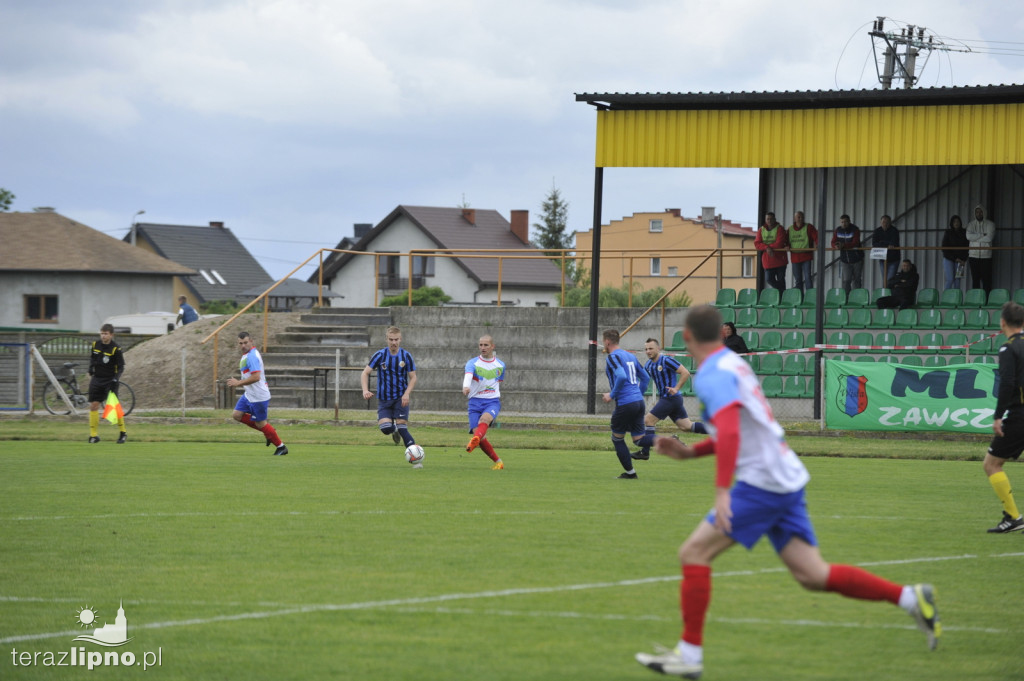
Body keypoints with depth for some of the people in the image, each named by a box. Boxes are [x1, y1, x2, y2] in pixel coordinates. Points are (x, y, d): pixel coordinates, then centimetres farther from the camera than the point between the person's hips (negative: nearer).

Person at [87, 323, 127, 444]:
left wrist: (115, 379, -24)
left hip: (110, 380, -5)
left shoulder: (116, 349, -11)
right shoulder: (95, 345, 3)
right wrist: (91, 369, 4)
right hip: (97, 379, 5)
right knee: (93, 405, -1)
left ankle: (123, 432, 9)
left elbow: (121, 367, -9)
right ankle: (94, 435, 5)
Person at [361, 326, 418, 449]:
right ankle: (394, 430, 21)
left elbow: (413, 378, 1)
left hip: (401, 398, 0)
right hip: (384, 399, 1)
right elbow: (365, 373, -5)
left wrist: (407, 394, -16)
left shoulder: (406, 356, -3)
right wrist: (365, 390, -24)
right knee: (385, 428, -16)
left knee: (402, 427, -15)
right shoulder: (380, 355, -5)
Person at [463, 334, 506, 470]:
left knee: (484, 419, -34)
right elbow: (468, 375, -22)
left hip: (493, 401, 0)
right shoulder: (473, 363, 1)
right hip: (475, 402, 0)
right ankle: (498, 462, 4)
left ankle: (474, 441, -62)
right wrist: (466, 387, -43)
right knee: (479, 436, -14)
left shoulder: (500, 365, 11)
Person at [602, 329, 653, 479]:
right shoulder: (630, 356, 17)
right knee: (639, 439, 5)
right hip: (639, 401, 7)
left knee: (617, 438, 11)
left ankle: (630, 472, 13)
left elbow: (621, 376, -25)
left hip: (625, 404, -7)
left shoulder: (612, 357, -8)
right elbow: (646, 378, 21)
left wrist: (612, 395, -14)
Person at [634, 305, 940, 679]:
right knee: (813, 575, 4)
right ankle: (911, 597, -1)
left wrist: (722, 491, -33)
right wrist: (690, 451, 23)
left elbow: (730, 433, -27)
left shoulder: (712, 376, -11)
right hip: (787, 479, 9)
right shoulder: (733, 363, 19)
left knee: (694, 552, -5)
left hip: (762, 482, -9)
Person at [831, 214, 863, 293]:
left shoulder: (855, 230, -12)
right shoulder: (837, 231, 1)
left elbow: (855, 243, -24)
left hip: (856, 259, -2)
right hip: (845, 260, 2)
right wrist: (836, 246, -29)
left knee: (856, 280, 8)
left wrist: (843, 245, -36)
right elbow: (833, 243, -4)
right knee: (846, 281, -7)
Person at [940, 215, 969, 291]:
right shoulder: (948, 233, 0)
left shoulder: (963, 233, 8)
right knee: (950, 280, -13)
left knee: (957, 280, -2)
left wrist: (964, 260, -5)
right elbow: (944, 248, -2)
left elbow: (966, 248, 10)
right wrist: (955, 258, -9)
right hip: (949, 259, -3)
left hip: (960, 261, 3)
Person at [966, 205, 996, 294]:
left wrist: (975, 238, -8)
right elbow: (968, 236, -10)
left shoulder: (990, 224, 1)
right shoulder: (971, 224, 8)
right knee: (975, 279, 3)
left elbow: (989, 238, -14)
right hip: (973, 256, 2)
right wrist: (982, 235, -11)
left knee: (986, 280, -5)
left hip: (986, 256, -2)